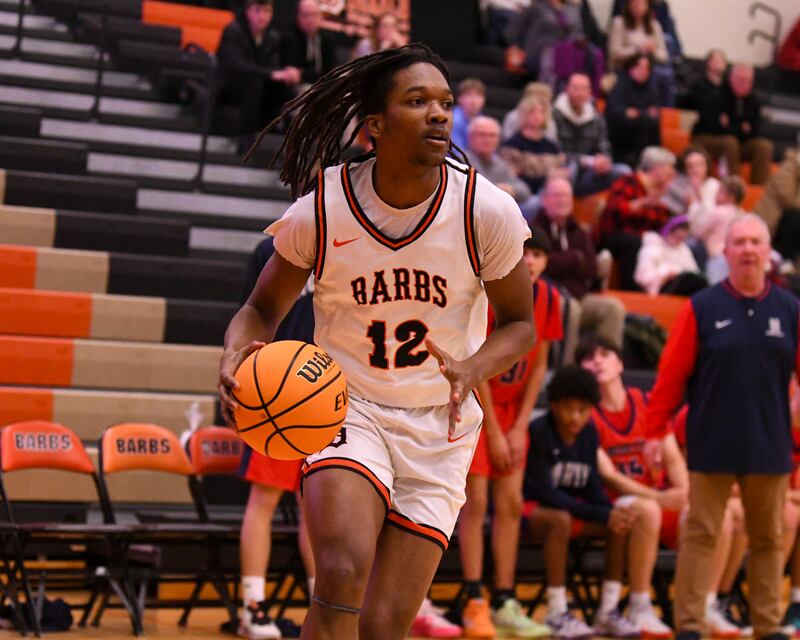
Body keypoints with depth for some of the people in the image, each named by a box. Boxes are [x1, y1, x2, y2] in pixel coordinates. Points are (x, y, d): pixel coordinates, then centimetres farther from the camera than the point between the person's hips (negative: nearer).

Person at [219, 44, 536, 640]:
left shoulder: (487, 211, -12)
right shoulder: (320, 211, -11)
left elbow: (519, 323, 2)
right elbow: (263, 308, 5)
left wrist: (471, 370, -19)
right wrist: (236, 355, -18)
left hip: (438, 429, 1)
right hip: (345, 409, -1)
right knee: (343, 570, -29)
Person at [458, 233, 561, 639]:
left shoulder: (548, 298, -4)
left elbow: (538, 365, 2)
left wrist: (520, 427, -3)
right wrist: (493, 433, -16)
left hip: (512, 407, 5)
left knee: (511, 503, 3)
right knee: (476, 500, -9)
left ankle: (505, 604, 7)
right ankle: (475, 605, -6)